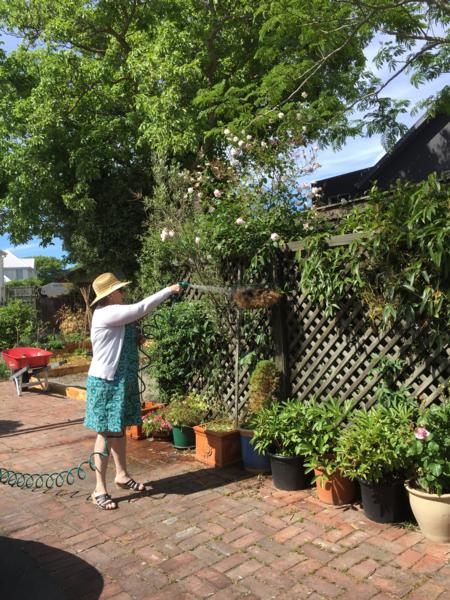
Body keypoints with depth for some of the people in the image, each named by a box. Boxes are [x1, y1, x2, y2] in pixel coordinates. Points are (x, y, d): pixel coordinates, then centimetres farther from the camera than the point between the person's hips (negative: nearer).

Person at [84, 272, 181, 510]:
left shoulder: (116, 314, 11)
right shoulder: (106, 314, -19)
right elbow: (141, 308, -23)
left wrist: (136, 339, 0)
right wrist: (169, 290, -17)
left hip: (121, 380, 9)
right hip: (106, 381, -9)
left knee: (120, 429, 17)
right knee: (107, 433, -3)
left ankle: (121, 475, 32)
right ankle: (99, 489, 7)